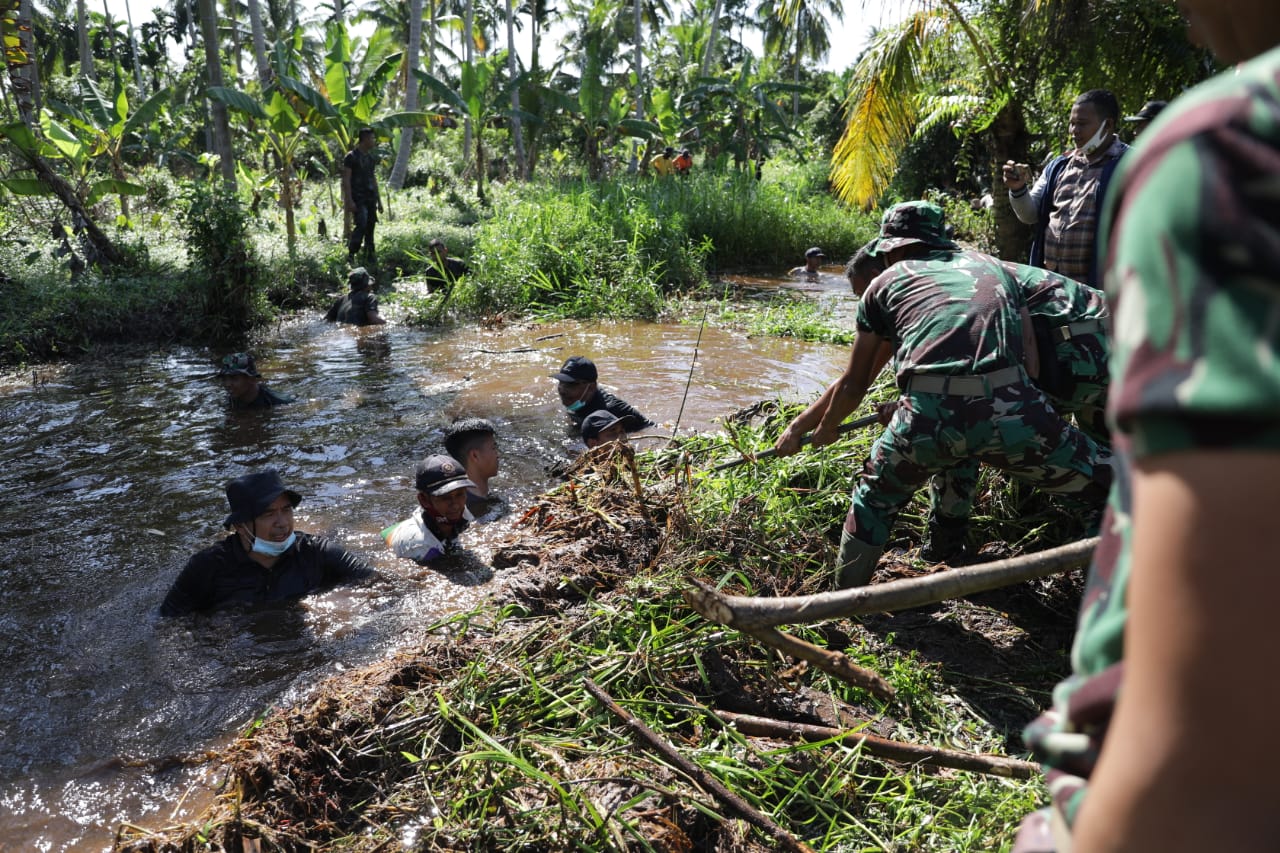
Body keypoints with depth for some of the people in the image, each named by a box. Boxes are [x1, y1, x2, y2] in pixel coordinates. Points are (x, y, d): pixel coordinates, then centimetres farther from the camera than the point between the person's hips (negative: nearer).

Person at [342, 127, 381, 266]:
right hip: (358, 199, -7)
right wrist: (349, 201, -17)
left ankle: (370, 257, 13)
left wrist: (379, 200, 18)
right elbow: (346, 180, -10)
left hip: (370, 198, 7)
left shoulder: (371, 158, 16)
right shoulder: (351, 156, -5)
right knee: (360, 225, -18)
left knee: (370, 227, 7)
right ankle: (350, 257, -11)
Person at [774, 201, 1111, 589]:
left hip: (928, 416, 0)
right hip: (1007, 410, 1)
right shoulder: (992, 266, 30)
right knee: (1102, 484, 22)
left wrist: (824, 429, 47)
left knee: (873, 502, 27)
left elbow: (853, 386, 29)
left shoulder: (883, 283, 25)